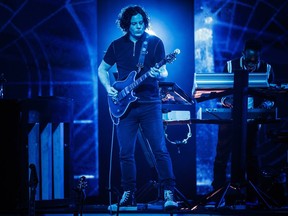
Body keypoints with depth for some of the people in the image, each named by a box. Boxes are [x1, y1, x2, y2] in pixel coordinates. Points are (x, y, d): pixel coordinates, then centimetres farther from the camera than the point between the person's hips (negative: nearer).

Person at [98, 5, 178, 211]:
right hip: (125, 105, 3)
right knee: (126, 153, 3)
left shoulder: (155, 43, 1)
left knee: (160, 149, -9)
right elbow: (102, 69, 18)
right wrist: (109, 88, 1)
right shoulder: (117, 45, 8)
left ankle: (169, 193, -7)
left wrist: (158, 75, -25)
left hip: (150, 103, -3)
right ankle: (128, 195, 12)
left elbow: (164, 72, -1)